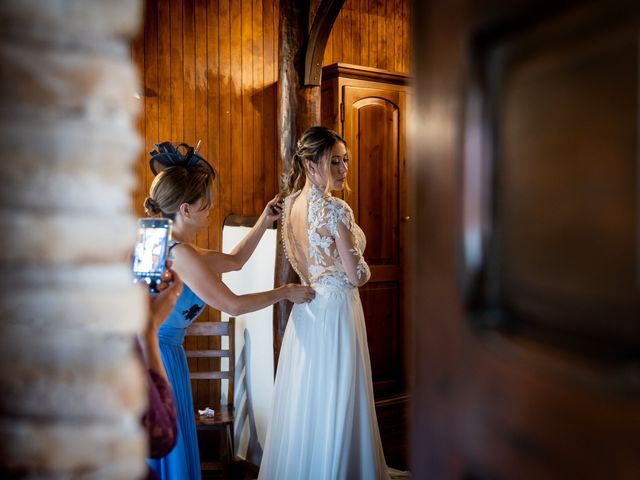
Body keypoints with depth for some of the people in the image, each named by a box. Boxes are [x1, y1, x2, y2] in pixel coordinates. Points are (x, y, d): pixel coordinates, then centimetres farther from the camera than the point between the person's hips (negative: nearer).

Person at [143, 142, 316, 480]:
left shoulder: (165, 246, 9)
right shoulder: (179, 254, -21)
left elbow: (234, 261, 19)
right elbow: (232, 305, -17)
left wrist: (265, 221, 17)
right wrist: (286, 293, -5)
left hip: (159, 351, 10)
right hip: (158, 355, -9)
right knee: (166, 449, 5)